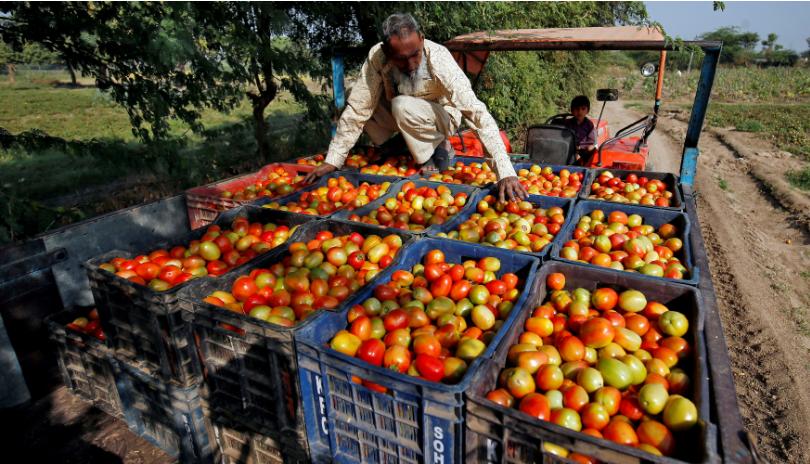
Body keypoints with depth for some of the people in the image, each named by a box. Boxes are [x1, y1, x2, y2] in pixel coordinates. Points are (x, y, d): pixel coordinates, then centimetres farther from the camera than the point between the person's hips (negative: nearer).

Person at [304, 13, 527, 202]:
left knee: (402, 106, -33)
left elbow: (477, 112, -39)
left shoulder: (438, 58, -33)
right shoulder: (377, 57, -25)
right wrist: (332, 161, -24)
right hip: (400, 115, 4)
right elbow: (357, 110, -20)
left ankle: (438, 147, -7)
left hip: (440, 116, -4)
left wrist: (506, 173, -48)